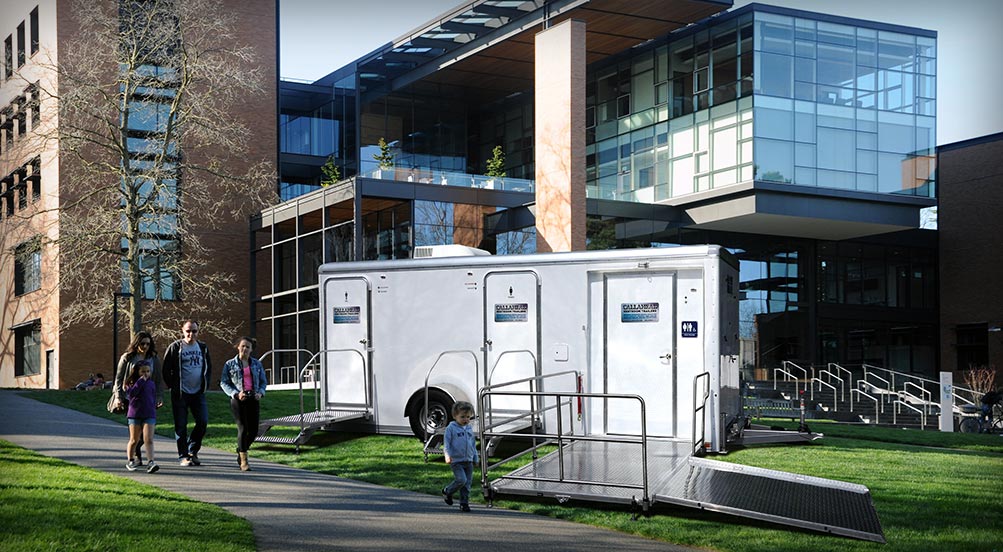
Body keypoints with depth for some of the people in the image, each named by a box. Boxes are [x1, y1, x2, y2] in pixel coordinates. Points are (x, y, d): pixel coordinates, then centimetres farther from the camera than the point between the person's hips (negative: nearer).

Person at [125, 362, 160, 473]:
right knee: (134, 440, 9)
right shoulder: (132, 383, 1)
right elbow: (131, 393, -20)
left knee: (149, 440, -12)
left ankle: (151, 463, -21)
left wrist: (154, 420, 15)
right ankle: (130, 462, 26)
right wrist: (140, 381, -19)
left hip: (149, 415, 1)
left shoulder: (151, 383, 10)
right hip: (134, 415, -1)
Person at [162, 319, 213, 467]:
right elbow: (166, 369, -1)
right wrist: (172, 386, -4)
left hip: (198, 393, 4)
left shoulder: (203, 348, 10)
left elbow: (208, 367, 21)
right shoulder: (175, 347, -3)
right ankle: (183, 456, 7)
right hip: (180, 393, -4)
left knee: (203, 422, -3)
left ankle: (192, 451, 15)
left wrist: (205, 384, 10)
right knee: (181, 426, 0)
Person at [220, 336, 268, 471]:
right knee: (243, 429, -12)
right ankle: (243, 461, -4)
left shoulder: (257, 364, 12)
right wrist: (236, 394, -12)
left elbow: (263, 381, 16)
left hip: (253, 400, 3)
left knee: (253, 430, 1)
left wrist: (260, 392, -4)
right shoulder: (230, 364, 4)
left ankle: (241, 450, 30)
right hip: (238, 400, -3)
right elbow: (224, 383, 2)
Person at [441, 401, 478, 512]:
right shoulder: (451, 428, -4)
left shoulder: (469, 429, 13)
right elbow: (447, 443, -7)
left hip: (469, 461, 6)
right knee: (461, 480, -18)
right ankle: (447, 491, 7)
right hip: (456, 461, -6)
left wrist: (475, 458, 22)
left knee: (468, 483, 5)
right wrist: (448, 456, -20)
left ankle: (464, 503, 15)